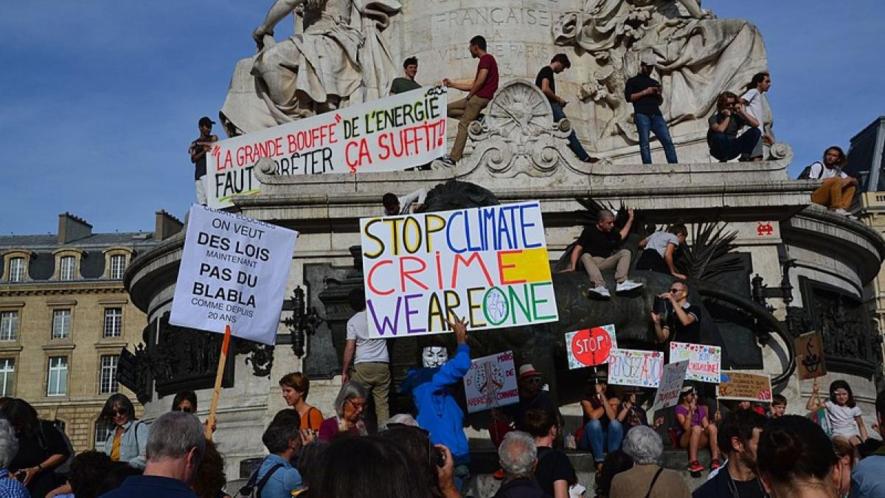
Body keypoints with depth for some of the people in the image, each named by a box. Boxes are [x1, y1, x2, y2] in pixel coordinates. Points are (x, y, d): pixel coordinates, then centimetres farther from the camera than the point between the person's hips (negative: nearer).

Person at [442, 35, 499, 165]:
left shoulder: (486, 58, -7)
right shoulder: (486, 60, 24)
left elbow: (480, 81, -20)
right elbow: (473, 84, 26)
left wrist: (469, 95, -8)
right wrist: (452, 84, 25)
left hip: (481, 96, -10)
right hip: (477, 97, 10)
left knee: (463, 125, -13)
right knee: (448, 108, 11)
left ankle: (454, 158, -16)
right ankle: (474, 117, -2)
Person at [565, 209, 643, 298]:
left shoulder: (611, 232, 18)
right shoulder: (589, 231, -1)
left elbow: (621, 235, 41)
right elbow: (578, 249, -8)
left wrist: (630, 219, 41)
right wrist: (572, 266, -20)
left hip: (606, 262, 5)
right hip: (592, 261, -5)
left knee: (625, 252, -12)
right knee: (585, 256, -36)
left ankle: (622, 282, -36)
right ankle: (599, 286, -59)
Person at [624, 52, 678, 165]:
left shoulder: (655, 82, 28)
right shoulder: (633, 81, 15)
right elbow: (628, 97, -1)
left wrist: (659, 94, 6)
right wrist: (645, 92, -7)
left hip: (656, 115, 4)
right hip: (642, 115, -4)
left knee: (668, 141, -9)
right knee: (645, 143, -11)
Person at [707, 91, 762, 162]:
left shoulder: (737, 117, 2)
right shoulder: (714, 118, -10)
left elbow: (756, 124, -9)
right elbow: (720, 130, -33)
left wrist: (743, 112, -12)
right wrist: (727, 116, -19)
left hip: (732, 150, 4)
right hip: (719, 151, -4)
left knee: (756, 131, -9)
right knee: (718, 136, -39)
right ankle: (723, 160, -16)